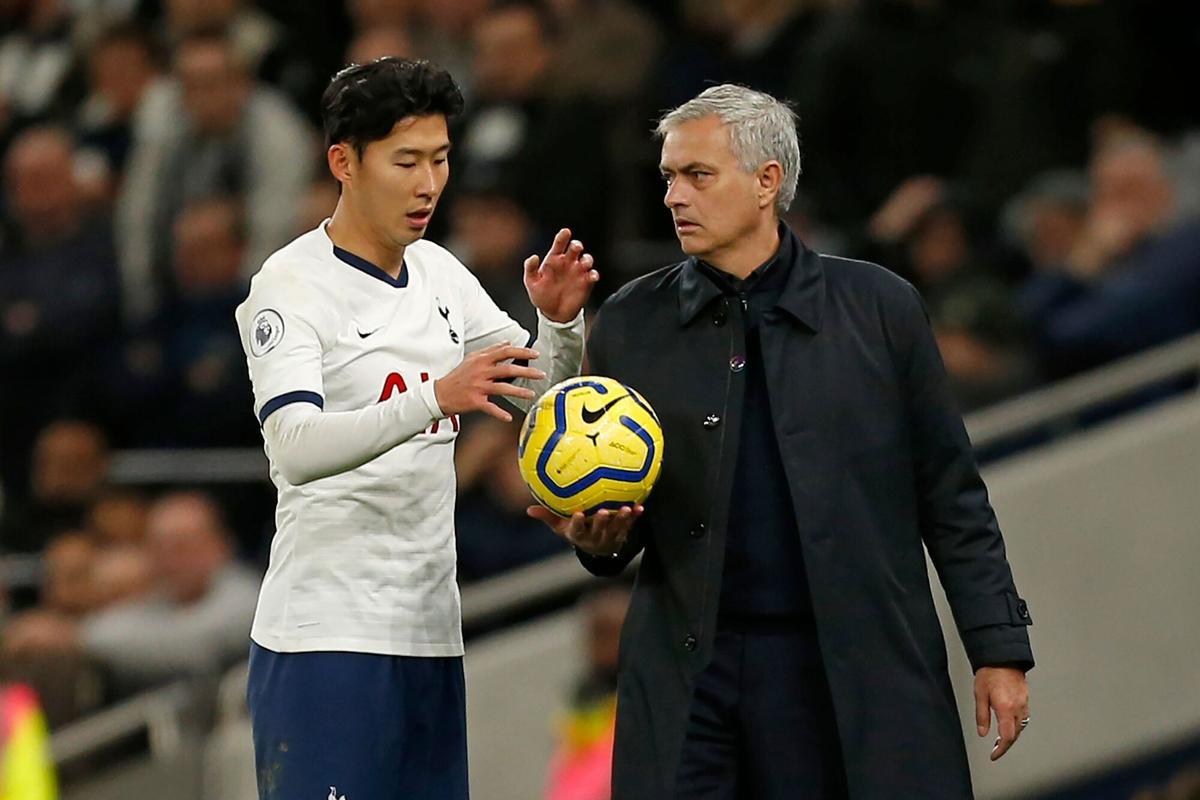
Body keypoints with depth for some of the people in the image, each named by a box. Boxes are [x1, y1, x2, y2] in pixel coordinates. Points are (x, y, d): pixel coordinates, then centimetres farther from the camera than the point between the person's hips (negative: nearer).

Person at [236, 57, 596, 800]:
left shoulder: (440, 273, 12)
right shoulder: (293, 284, -9)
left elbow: (542, 396, 18)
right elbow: (296, 448, -23)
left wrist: (560, 321, -4)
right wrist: (435, 398, -36)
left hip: (431, 629, 7)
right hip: (328, 633, -7)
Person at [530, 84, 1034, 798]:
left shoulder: (879, 306, 3)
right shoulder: (631, 325, 7)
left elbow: (950, 495, 5)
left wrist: (999, 651, 1)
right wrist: (599, 537, -9)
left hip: (857, 669, -1)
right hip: (688, 677, 1)